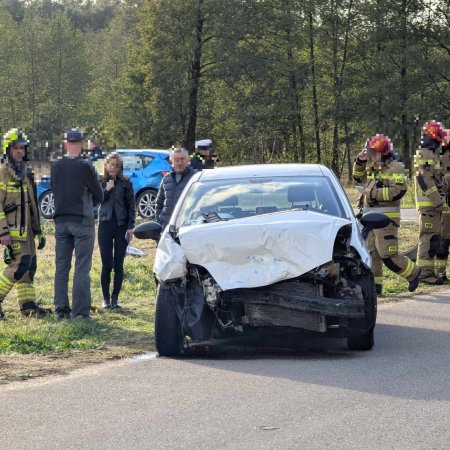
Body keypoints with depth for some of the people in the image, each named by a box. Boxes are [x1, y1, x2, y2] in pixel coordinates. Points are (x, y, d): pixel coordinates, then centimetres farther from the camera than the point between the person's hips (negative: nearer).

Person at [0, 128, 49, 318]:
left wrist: (38, 230, 21)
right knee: (21, 262, -16)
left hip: (25, 228, 8)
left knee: (30, 265, 7)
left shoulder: (25, 174, 17)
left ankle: (28, 305, 12)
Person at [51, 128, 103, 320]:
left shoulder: (56, 166, 3)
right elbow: (99, 196, -3)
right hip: (82, 221, -5)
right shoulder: (84, 166, -11)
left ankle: (61, 309, 11)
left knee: (61, 267, 10)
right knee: (82, 268, -3)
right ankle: (80, 311, -6)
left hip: (61, 221, 5)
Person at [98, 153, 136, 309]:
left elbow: (131, 206, 3)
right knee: (106, 264, -1)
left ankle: (115, 297, 9)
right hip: (105, 224, 0)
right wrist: (106, 190, -13)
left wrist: (130, 227, -4)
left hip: (121, 226, 0)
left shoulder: (126, 183, 3)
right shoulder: (100, 182, 6)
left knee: (118, 264, 1)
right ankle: (106, 298, 6)